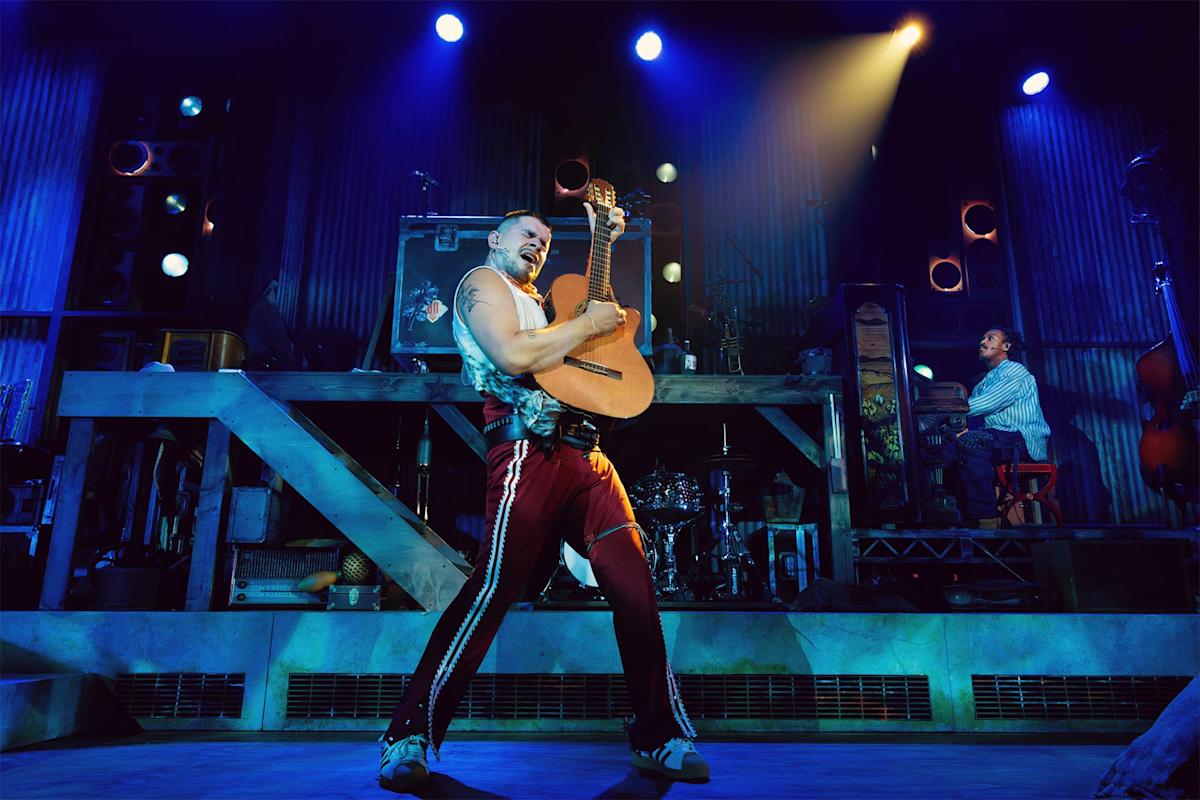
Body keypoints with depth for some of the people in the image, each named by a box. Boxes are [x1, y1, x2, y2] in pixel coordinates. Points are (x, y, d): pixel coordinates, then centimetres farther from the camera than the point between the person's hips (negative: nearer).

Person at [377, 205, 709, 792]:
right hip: (530, 452, -8)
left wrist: (603, 237, 39)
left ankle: (660, 738, 13)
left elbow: (592, 295, 48)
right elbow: (513, 354, -13)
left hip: (584, 454, 8)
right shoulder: (483, 281, 7)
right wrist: (587, 324, -4)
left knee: (635, 586, 1)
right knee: (492, 590, -14)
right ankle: (409, 737, 1)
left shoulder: (538, 297, 31)